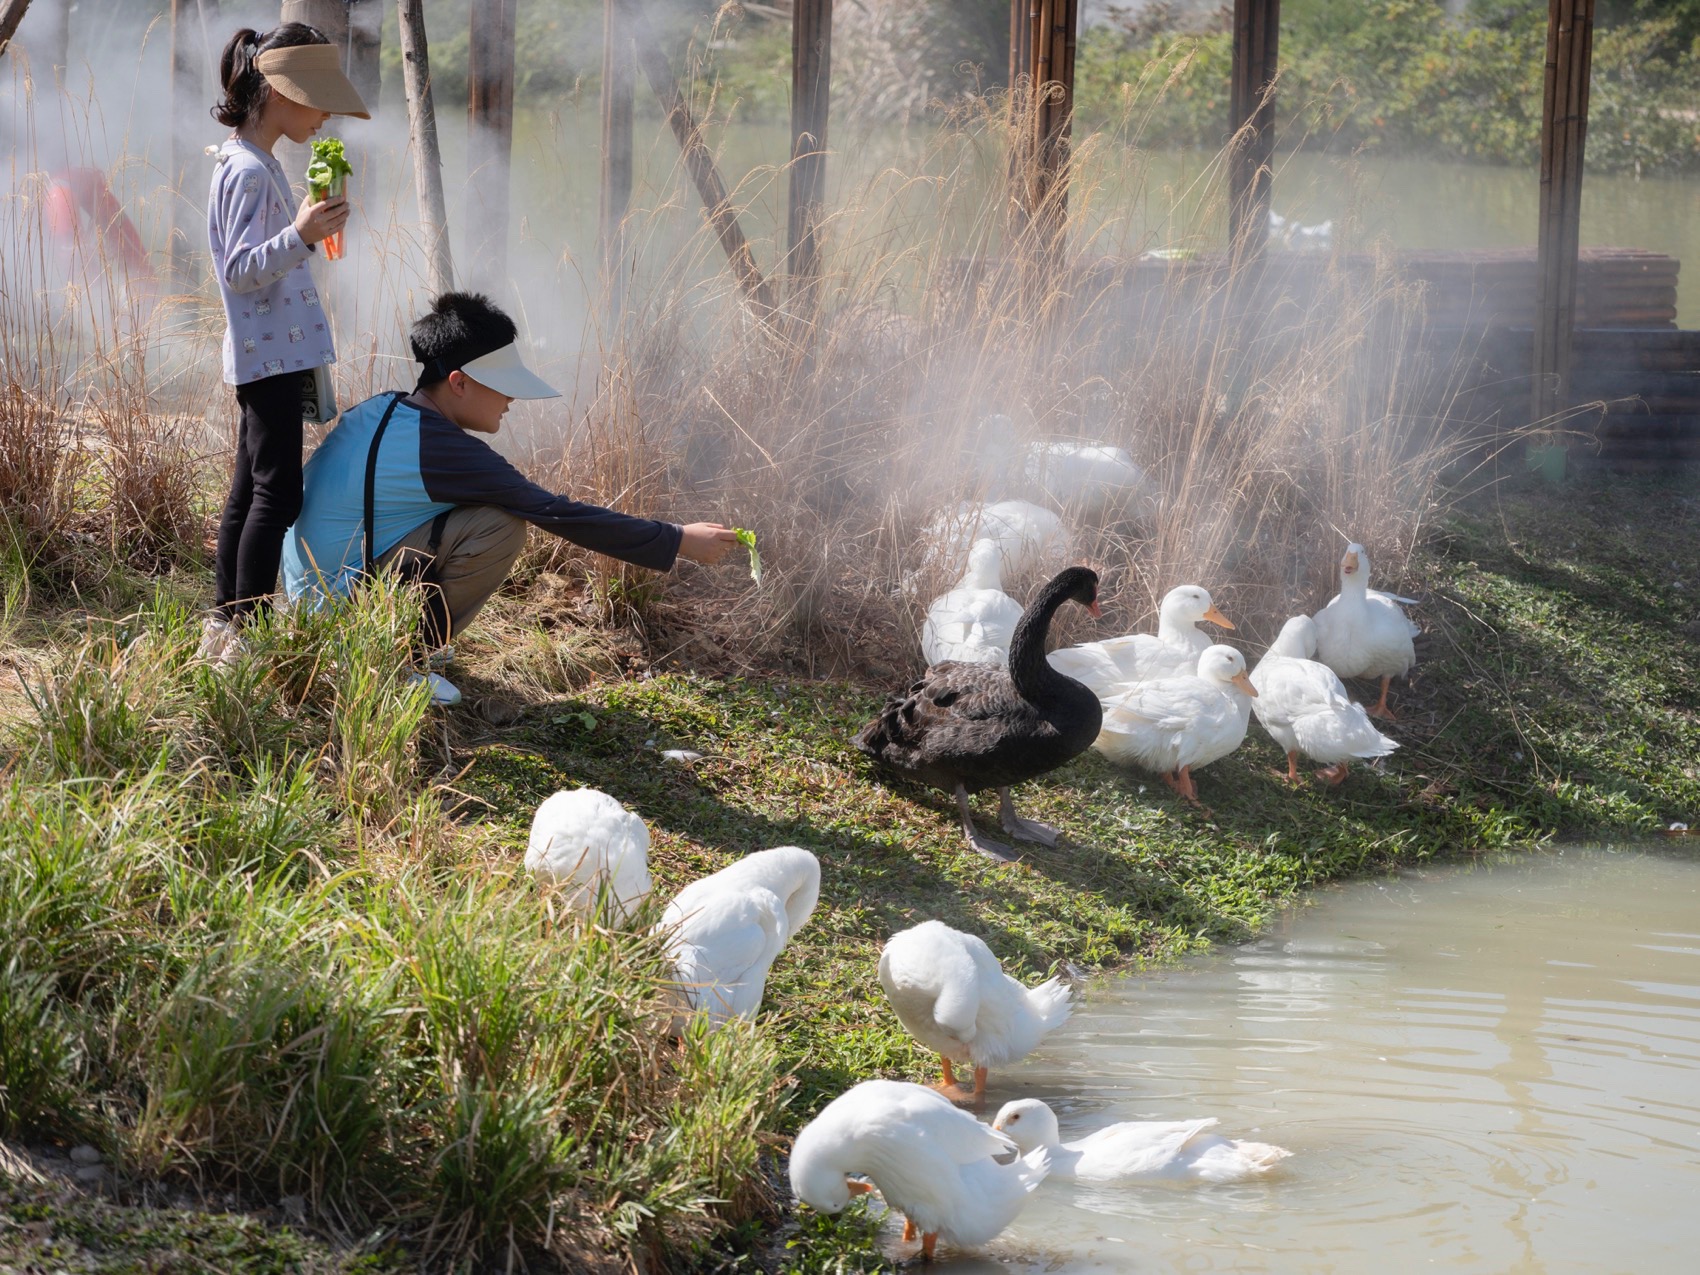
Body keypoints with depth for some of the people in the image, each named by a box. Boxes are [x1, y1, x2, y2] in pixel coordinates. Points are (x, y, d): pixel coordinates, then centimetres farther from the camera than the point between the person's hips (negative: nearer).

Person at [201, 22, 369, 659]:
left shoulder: (254, 164, 15)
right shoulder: (249, 172, -17)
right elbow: (241, 271, -23)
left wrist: (309, 229, 36)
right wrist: (300, 236, -36)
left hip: (266, 355, 11)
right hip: (270, 354, -11)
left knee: (251, 487, 12)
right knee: (276, 493, -10)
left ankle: (224, 624, 17)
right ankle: (245, 632, -10)